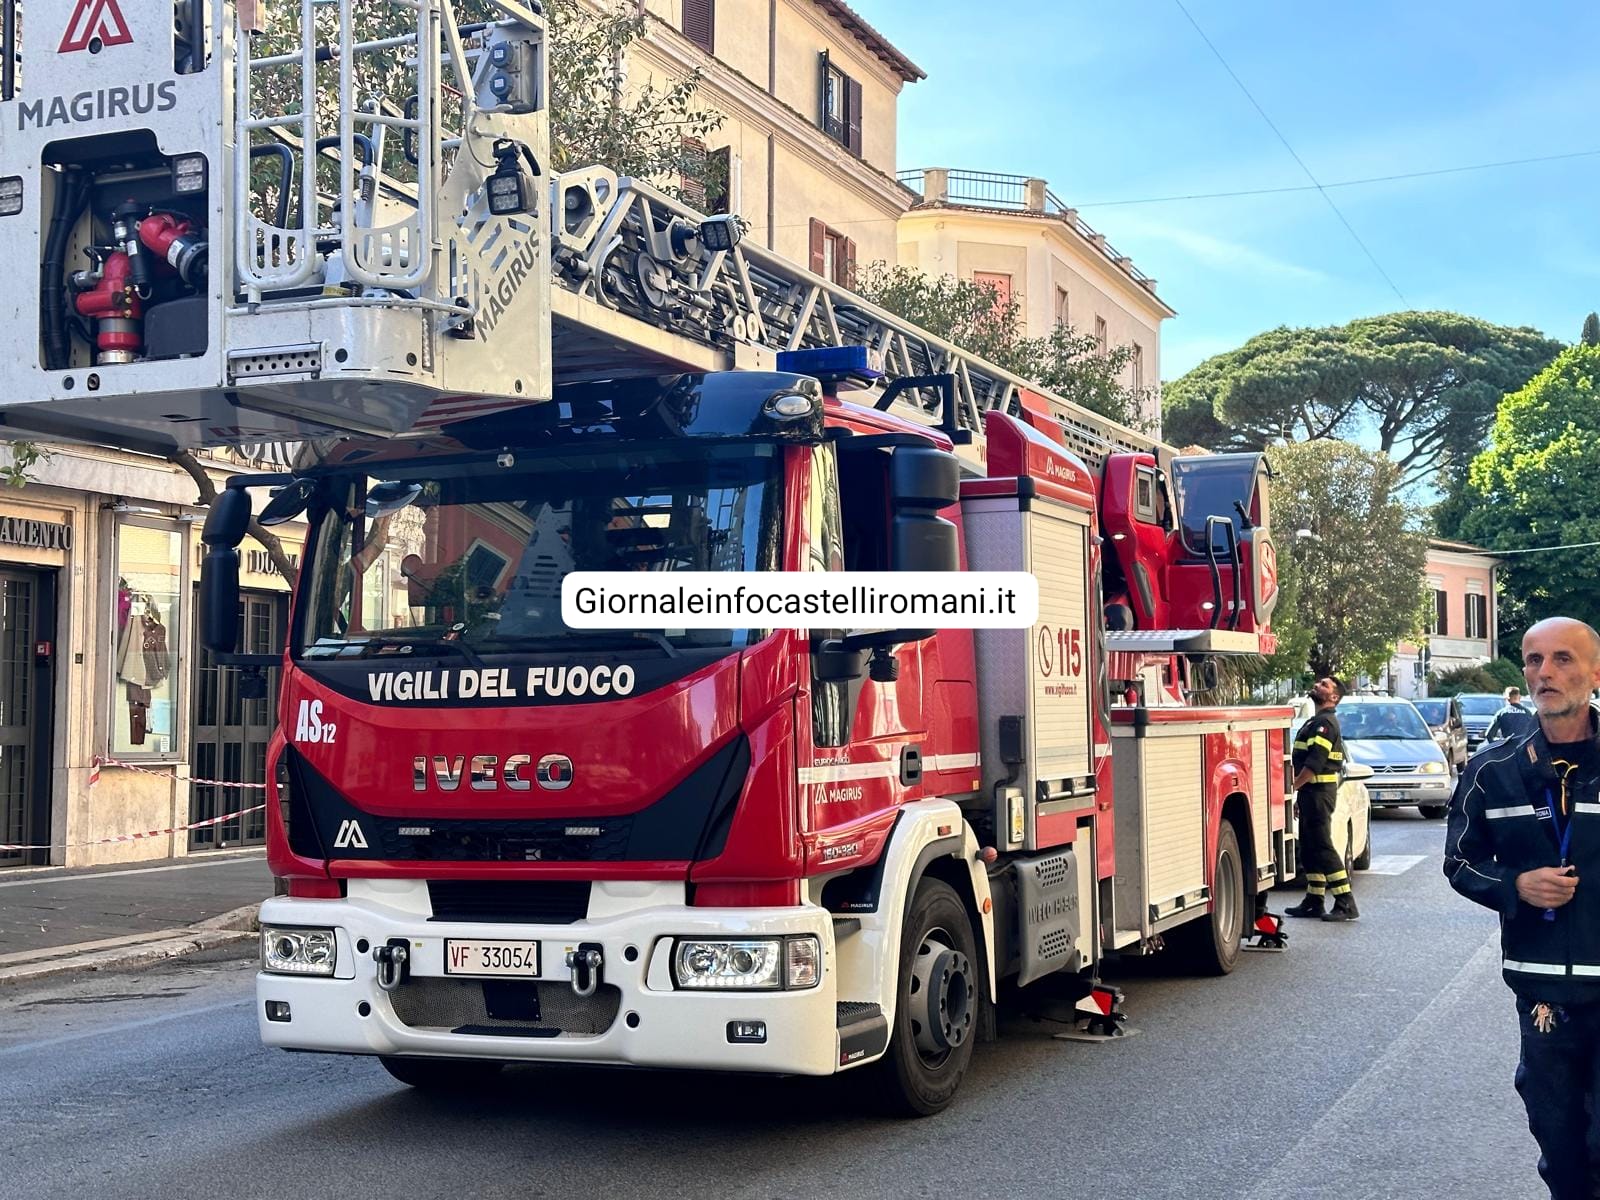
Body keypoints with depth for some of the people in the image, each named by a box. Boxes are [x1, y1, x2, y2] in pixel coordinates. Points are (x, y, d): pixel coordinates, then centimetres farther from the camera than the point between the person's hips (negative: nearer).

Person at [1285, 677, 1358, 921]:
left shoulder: (1325, 723, -13)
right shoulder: (1316, 722, 19)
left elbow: (1315, 763, -21)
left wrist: (1293, 786, -17)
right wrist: (1298, 790, 15)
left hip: (1319, 792, -10)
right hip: (1311, 792, 10)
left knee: (1322, 847, -11)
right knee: (1309, 849, 12)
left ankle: (1346, 904, -11)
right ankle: (1314, 901, 17)